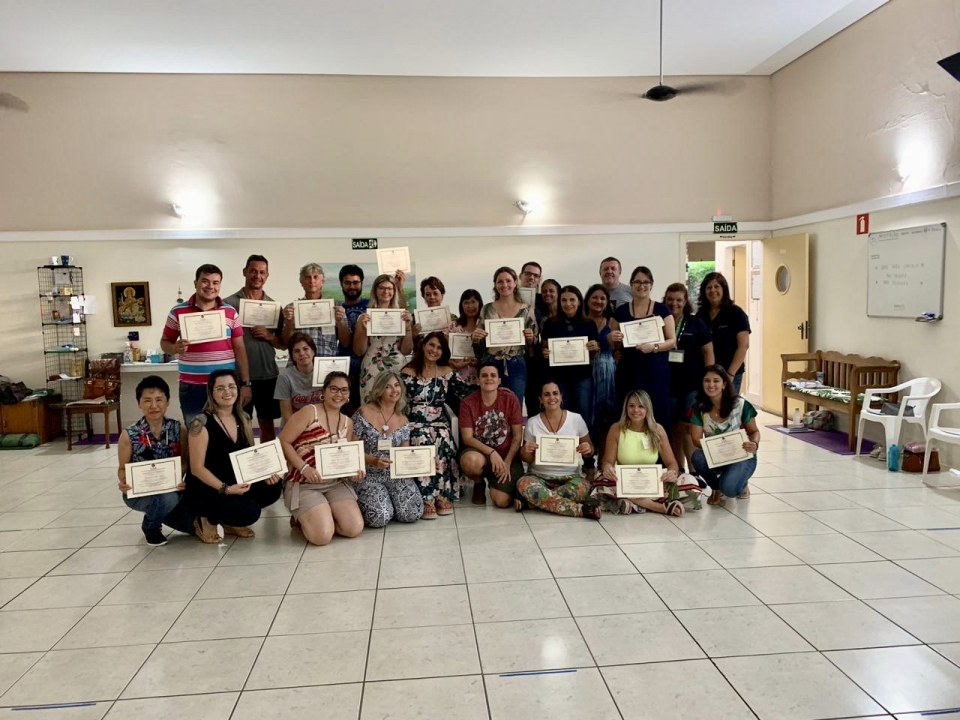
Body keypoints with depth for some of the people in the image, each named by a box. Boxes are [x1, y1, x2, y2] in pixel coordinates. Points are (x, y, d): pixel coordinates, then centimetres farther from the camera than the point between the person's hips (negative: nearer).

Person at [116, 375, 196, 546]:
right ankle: (150, 526, 2)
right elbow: (123, 468, -3)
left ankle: (159, 512, 24)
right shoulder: (129, 436, -13)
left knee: (195, 525, -9)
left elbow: (186, 461, 0)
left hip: (171, 489, 3)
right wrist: (123, 482, -25)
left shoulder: (178, 429, -7)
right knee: (168, 499, -36)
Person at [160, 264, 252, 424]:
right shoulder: (178, 311, 1)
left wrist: (246, 383, 1)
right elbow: (165, 342, 9)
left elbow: (239, 349, 6)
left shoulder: (230, 312, 5)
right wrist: (175, 348, -15)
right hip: (192, 387, -1)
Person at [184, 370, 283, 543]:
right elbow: (197, 468, -17)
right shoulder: (202, 422, -16)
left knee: (273, 488, -13)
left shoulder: (243, 419, 5)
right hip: (204, 491, -7)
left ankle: (229, 522, 8)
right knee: (250, 512, -27)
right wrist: (225, 488, -27)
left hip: (235, 485, 7)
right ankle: (208, 520, 3)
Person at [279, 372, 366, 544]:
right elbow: (283, 442, -12)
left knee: (355, 529, -14)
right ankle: (302, 519, 12)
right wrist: (304, 468, -22)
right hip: (304, 484, -5)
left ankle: (322, 516, 15)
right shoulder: (309, 412, -9)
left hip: (336, 483, 6)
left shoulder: (347, 423, 11)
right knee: (323, 536, -23)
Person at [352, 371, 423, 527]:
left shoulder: (403, 421, 7)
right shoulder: (364, 413, -8)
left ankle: (391, 500, 15)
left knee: (413, 514, -18)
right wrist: (373, 461, -24)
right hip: (369, 475, -3)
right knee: (380, 518, -25)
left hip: (396, 475, 4)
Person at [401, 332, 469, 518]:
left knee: (444, 442, -32)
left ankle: (443, 496, -23)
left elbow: (462, 398, 6)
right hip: (415, 422, -2)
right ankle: (427, 498, -29)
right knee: (424, 443, -34)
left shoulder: (447, 372, 9)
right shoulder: (408, 372, 3)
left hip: (440, 422, 2)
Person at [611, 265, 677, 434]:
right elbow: (614, 346, 13)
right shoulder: (621, 311, 7)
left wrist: (654, 347, -17)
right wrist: (613, 339, -9)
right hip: (629, 372, 1)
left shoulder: (662, 310, 3)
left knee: (657, 415, -3)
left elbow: (672, 341, 0)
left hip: (656, 371, -1)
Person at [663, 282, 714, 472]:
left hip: (692, 385, -2)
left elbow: (708, 351, 4)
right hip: (667, 384, 2)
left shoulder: (695, 323, 4)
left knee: (687, 427, -5)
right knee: (673, 428, 8)